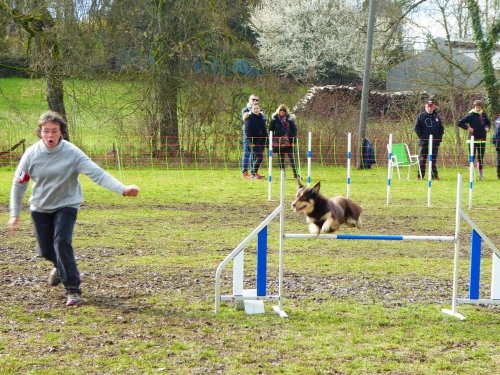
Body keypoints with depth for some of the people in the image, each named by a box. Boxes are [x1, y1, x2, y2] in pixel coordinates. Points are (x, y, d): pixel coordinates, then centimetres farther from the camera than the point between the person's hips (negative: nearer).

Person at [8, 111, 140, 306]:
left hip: (66, 205, -3)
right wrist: (14, 214, -1)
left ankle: (73, 290, -13)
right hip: (40, 208, 3)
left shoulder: (72, 153, -20)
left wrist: (123, 189, -43)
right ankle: (60, 268, 46)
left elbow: (97, 173, -29)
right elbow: (19, 184, -2)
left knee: (62, 242, -22)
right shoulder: (31, 155, -13)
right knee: (45, 250, 9)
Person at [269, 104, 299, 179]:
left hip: (288, 141, 0)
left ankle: (295, 173, -2)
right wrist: (272, 141, 1)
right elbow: (271, 130, 7)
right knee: (281, 158, 5)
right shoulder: (275, 119, 4)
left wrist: (294, 140, -2)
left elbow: (294, 129, 6)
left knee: (291, 157, -2)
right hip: (278, 142, 0)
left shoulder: (290, 118, 4)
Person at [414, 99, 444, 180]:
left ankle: (434, 175, 10)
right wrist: (421, 136, -10)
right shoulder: (421, 116, 2)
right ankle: (420, 175, 2)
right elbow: (417, 127, -1)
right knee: (422, 159, -1)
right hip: (424, 142, -3)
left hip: (435, 142, 3)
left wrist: (439, 137, 2)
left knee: (434, 159, 6)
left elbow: (441, 128, 13)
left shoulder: (437, 117, 10)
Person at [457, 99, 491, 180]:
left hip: (482, 139, 5)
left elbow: (488, 123, 27)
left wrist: (487, 127, 7)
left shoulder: (484, 115, 7)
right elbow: (459, 123, -11)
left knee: (481, 157, 10)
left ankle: (481, 174, 17)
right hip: (473, 139, -5)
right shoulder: (471, 115, -9)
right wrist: (468, 128, -15)